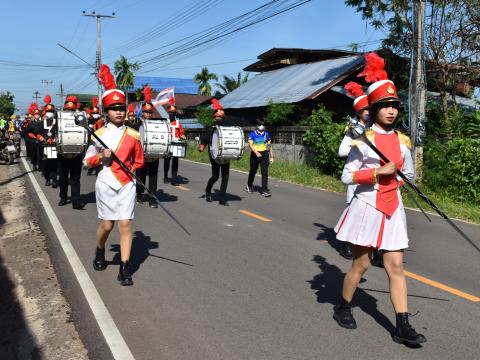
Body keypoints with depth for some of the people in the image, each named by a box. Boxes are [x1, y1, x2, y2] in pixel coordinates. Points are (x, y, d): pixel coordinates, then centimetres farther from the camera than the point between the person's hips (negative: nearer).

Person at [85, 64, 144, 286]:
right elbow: (88, 160, 4)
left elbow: (139, 161, 12)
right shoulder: (99, 134, -1)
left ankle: (124, 268, 1)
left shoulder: (133, 135, 1)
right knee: (107, 224, 8)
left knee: (125, 224, -4)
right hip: (105, 183, 0)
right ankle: (99, 253, 38)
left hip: (127, 184, 0)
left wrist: (129, 169, -3)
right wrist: (101, 157, -14)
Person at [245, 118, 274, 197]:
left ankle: (264, 190, -10)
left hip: (264, 154, 2)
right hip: (255, 154, -2)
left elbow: (269, 145, 14)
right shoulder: (253, 134, -3)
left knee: (265, 172, -9)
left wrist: (271, 156, 10)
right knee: (253, 171, 13)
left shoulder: (266, 134, 9)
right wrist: (256, 152, -29)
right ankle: (249, 186, 38)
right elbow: (250, 144, -15)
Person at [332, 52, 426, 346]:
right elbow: (347, 177, -11)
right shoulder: (364, 140, -8)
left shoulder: (403, 141, 6)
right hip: (367, 207, -4)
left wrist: (394, 178, 2)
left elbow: (409, 175, 18)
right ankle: (343, 308, 29)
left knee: (396, 267, 3)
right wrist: (378, 172, -18)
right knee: (361, 264, 7)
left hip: (393, 209, 4)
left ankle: (403, 327, 7)